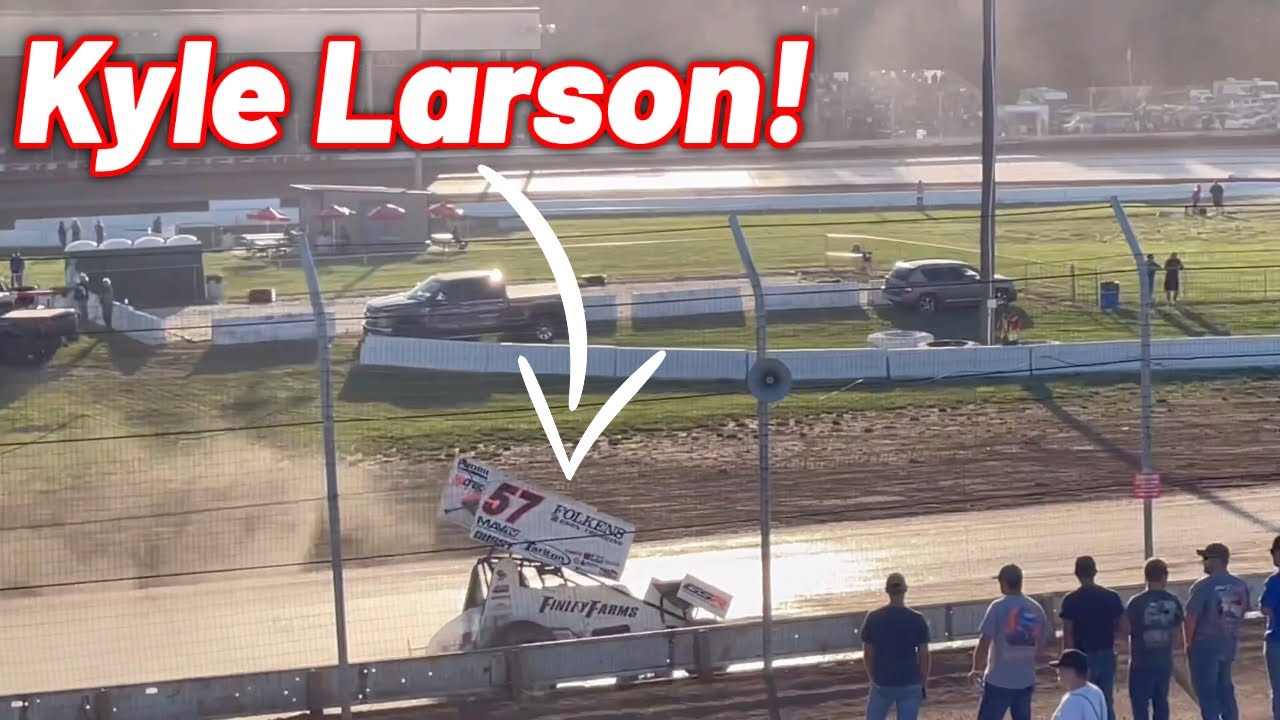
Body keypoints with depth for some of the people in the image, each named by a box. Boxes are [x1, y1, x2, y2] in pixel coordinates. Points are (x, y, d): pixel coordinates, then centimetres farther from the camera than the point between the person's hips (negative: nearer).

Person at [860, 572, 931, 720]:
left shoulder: (873, 618, -4)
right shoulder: (917, 619, -7)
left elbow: (867, 654, 1)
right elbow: (924, 655, -4)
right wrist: (924, 682, 8)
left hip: (882, 684, 1)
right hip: (910, 684, -1)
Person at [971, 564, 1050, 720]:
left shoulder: (998, 607, -12)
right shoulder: (1036, 608, 4)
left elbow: (984, 643, -12)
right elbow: (1042, 644, 11)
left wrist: (976, 669, 3)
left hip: (999, 681, -5)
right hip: (1026, 681, 5)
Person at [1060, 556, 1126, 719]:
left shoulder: (1071, 600, -10)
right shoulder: (1112, 596, -1)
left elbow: (1067, 634, -11)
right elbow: (1121, 627, 2)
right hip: (1107, 655, 3)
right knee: (1107, 703, 11)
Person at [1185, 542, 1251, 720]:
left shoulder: (1203, 586, -18)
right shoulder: (1240, 586, 4)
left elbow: (1191, 618, -16)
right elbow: (1241, 615, 11)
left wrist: (1189, 643, -4)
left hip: (1205, 645, -7)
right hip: (1229, 645, 7)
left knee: (1206, 691, 1)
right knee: (1225, 689, 17)